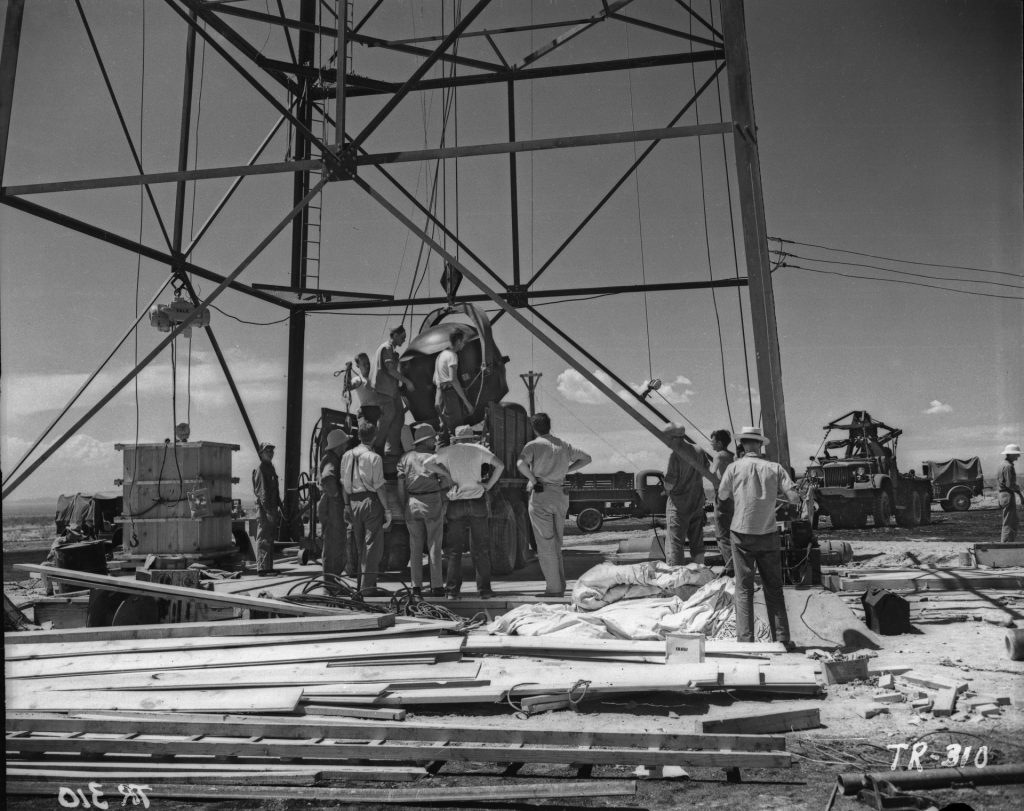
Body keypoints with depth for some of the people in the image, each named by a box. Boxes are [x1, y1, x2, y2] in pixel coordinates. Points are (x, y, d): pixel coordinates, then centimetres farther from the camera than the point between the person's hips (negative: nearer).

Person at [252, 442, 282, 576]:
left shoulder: (271, 468, 18)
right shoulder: (261, 469, -11)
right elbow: (262, 492, -19)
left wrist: (278, 507, 20)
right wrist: (268, 510, -24)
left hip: (272, 508, 10)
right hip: (264, 509, -10)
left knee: (270, 539, 12)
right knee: (264, 540, -9)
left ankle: (268, 567, 18)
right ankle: (262, 568, -9)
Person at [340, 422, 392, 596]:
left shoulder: (347, 455, 8)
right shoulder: (374, 457, -10)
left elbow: (344, 484, 10)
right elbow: (379, 486, -11)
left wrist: (347, 506, 17)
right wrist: (387, 510, -6)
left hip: (354, 503, 6)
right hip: (371, 502, -6)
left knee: (361, 547, 15)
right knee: (373, 546, -2)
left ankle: (361, 584, 19)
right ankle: (368, 586, -5)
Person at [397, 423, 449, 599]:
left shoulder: (406, 458, 7)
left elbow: (401, 486, 5)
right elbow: (447, 481, -10)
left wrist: (403, 507, 11)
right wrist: (436, 488, 8)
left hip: (412, 503, 3)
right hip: (432, 502, -3)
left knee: (415, 547, 7)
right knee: (434, 546, 3)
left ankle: (416, 587, 7)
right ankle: (437, 586, 5)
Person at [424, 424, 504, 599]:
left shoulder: (447, 451, 6)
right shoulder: (478, 449, 5)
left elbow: (427, 464, -4)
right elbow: (500, 465, -4)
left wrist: (448, 475, 0)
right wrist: (489, 485, 1)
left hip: (455, 504, 0)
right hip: (477, 502, 0)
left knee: (454, 548, 6)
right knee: (481, 548, 7)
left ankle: (452, 590, 3)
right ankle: (484, 589, 7)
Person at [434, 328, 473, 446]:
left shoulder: (441, 355, 19)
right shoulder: (452, 355, -10)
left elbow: (435, 380, 23)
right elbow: (453, 380, -21)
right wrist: (466, 402, -22)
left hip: (439, 395, 10)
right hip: (450, 394, -9)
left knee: (444, 428, 14)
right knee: (456, 429, -11)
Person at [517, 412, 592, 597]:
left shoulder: (533, 445, -5)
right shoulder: (563, 445, 12)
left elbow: (521, 463, -26)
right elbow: (586, 458, 23)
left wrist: (533, 479, -10)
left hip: (541, 496, -5)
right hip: (561, 496, 5)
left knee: (545, 546, 1)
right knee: (556, 545, 15)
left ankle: (553, 589, 1)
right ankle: (560, 586, 15)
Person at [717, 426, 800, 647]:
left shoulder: (735, 467, -5)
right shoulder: (774, 468, -3)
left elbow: (722, 495, 9)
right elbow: (795, 498, -5)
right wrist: (775, 493, 12)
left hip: (742, 534, -1)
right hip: (768, 535, 1)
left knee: (744, 588, 5)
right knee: (774, 587, 11)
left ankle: (745, 639, 3)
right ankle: (782, 638, 12)